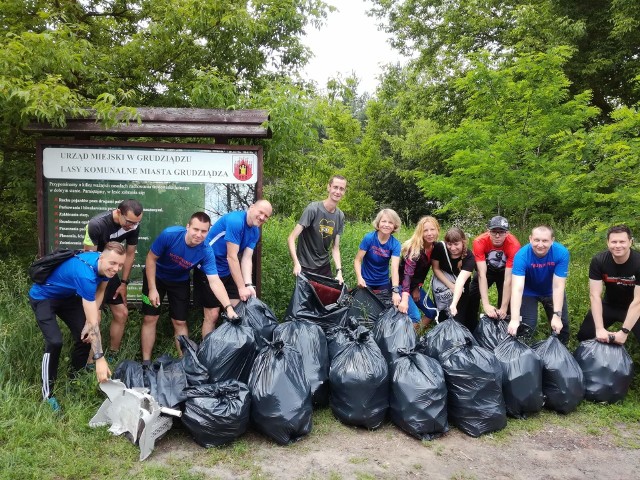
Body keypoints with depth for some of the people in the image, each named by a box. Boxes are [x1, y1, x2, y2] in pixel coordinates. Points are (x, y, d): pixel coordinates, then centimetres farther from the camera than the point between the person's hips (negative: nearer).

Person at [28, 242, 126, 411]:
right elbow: (94, 321, -40)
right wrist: (99, 358, -38)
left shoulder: (104, 265, -17)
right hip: (43, 297, -7)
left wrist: (90, 322, -9)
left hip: (66, 295, 8)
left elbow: (99, 292, 2)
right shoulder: (85, 274, -40)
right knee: (55, 342, -22)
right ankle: (47, 394, -5)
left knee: (85, 336, 0)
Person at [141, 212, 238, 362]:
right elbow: (151, 259, -21)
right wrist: (152, 289, -21)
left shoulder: (206, 252, -29)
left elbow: (215, 282, -31)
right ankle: (146, 362, 11)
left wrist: (228, 307, -42)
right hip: (156, 276, -1)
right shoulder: (169, 234, -33)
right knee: (150, 318, -1)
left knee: (180, 322, 4)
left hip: (180, 282, 1)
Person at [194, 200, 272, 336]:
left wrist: (248, 285, -21)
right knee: (213, 315, -5)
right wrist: (241, 287, -22)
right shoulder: (235, 221, -25)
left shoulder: (255, 232, 1)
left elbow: (246, 259, -7)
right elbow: (231, 257, -24)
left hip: (228, 272, 8)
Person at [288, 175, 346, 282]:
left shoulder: (340, 216, 0)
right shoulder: (313, 209, -16)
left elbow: (335, 248, 3)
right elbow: (291, 238, -19)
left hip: (325, 266, 5)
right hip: (305, 267, -5)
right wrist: (296, 263, -30)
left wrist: (339, 271, -11)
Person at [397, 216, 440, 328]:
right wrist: (404, 299, -47)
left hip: (414, 285, 8)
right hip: (401, 284, -8)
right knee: (415, 316, -22)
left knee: (432, 312, 8)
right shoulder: (414, 248, -28)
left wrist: (418, 288, 3)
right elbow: (407, 273, -37)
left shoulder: (435, 247, -5)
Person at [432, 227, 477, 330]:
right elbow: (436, 269, -12)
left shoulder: (469, 257, -30)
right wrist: (451, 286, -20)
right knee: (442, 312, 7)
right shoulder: (439, 247, -25)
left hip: (461, 287, -2)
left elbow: (461, 281, -41)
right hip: (442, 281, 2)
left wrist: (454, 304, -51)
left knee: (459, 317, -6)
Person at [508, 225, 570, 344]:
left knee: (562, 325, 1)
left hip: (551, 292, 2)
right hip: (529, 292, -2)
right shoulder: (522, 255, -33)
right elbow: (517, 288, -40)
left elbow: (558, 286, -27)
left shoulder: (562, 253, -29)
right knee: (527, 327, -9)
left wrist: (557, 315, -34)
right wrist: (514, 319, -49)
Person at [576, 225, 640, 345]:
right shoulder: (598, 261, -21)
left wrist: (624, 331, -28)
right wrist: (600, 328, -29)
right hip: (609, 305, 2)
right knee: (583, 336, -3)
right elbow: (595, 295, -22)